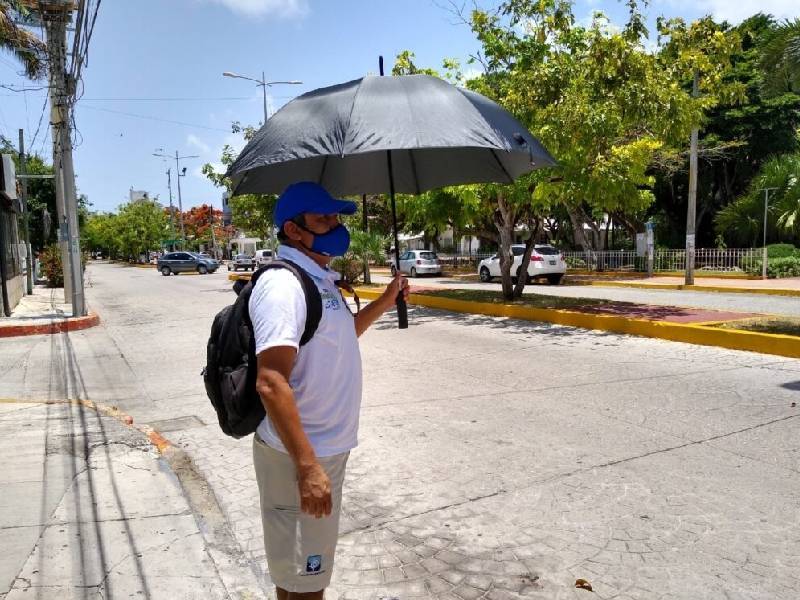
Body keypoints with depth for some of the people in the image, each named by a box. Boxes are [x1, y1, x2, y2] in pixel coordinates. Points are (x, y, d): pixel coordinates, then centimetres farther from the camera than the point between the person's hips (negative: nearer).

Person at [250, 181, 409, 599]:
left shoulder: (320, 280, 10)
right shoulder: (283, 285, -21)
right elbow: (271, 383, -29)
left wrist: (385, 302, 19)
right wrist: (307, 467, -32)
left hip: (326, 449, 9)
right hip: (300, 456, -9)